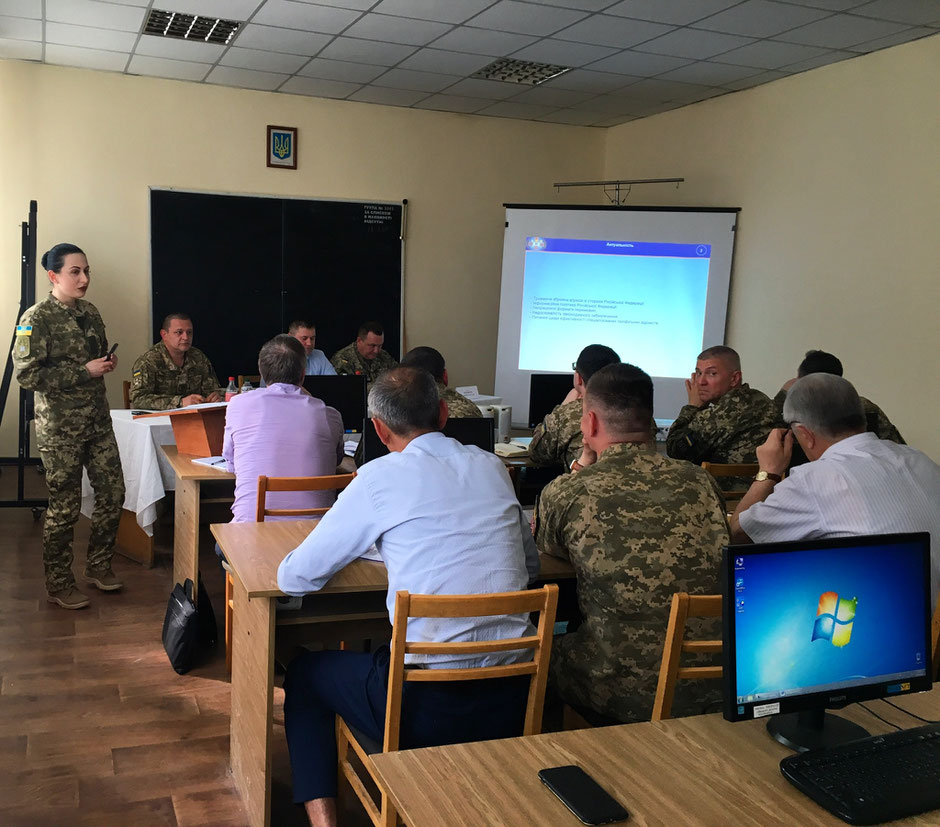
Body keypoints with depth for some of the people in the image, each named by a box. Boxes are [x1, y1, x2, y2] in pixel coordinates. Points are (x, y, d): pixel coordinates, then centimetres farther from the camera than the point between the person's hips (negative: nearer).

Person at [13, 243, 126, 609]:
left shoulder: (89, 312, 9)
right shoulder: (36, 319, -12)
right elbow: (27, 374, -18)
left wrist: (108, 362, 0)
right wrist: (85, 371, -20)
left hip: (98, 420, 7)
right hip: (60, 428, -7)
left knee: (113, 493, 9)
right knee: (64, 507, 2)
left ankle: (98, 566, 28)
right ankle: (59, 585, 18)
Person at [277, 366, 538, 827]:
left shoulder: (380, 477, -8)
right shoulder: (492, 466, 5)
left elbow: (293, 578, -3)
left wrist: (364, 542, 17)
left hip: (428, 705, -5)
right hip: (513, 701, 5)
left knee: (303, 673, 22)